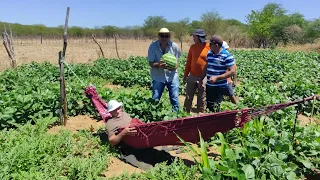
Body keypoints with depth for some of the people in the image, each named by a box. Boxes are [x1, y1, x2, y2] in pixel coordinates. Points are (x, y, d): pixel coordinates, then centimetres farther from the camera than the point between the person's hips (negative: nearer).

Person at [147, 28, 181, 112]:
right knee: (155, 99, 7)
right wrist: (159, 64, -32)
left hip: (172, 76, 1)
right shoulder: (153, 46, -13)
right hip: (158, 77, -1)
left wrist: (174, 66, -21)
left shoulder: (174, 46, -9)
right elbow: (151, 63, -12)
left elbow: (177, 60, 1)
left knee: (175, 99, 6)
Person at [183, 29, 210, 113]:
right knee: (188, 97, 9)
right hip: (192, 76, 4)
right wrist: (185, 75, 11)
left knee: (202, 99, 9)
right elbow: (188, 61, 10)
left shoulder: (209, 47, -8)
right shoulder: (193, 47, 4)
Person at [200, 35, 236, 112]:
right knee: (208, 107, 14)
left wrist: (217, 77, -23)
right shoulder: (209, 53, 6)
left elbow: (232, 71, -18)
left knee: (215, 109, -2)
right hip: (209, 86, 7)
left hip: (220, 88, -7)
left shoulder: (227, 56, -15)